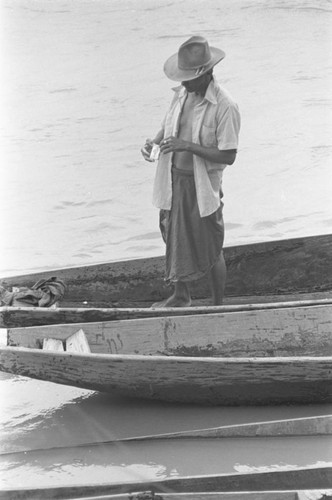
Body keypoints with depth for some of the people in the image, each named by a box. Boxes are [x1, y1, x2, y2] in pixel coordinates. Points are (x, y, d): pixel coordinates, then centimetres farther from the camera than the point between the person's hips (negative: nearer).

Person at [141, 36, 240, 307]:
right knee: (176, 239, 21)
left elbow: (228, 156, -21)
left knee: (210, 250, 7)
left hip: (203, 185, -6)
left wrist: (188, 146, -27)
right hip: (174, 178, 7)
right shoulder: (182, 93, 0)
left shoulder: (225, 106, -21)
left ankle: (218, 306, 26)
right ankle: (181, 295, 43)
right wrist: (154, 141, -6)